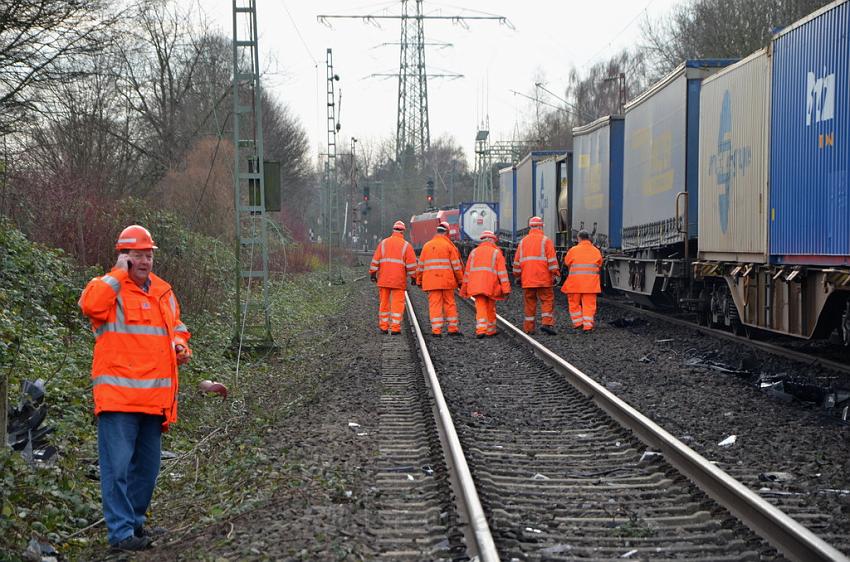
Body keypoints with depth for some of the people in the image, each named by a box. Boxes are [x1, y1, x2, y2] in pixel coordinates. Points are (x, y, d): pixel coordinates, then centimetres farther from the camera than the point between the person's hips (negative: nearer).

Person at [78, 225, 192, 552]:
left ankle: (135, 522, 30)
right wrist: (119, 273, -17)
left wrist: (181, 346, 8)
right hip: (118, 396, -7)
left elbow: (176, 327, 29)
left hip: (154, 398, 7)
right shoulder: (111, 288, -5)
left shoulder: (163, 292, 16)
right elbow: (90, 304, -28)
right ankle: (120, 532, -4)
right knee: (117, 466, -7)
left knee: (147, 465, 16)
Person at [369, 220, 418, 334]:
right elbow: (411, 264, -3)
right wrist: (413, 277, 5)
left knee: (384, 302, 11)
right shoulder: (406, 245, -1)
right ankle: (395, 328, -5)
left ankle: (383, 326, 15)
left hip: (383, 279, 3)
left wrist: (373, 273, 8)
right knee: (397, 303, 0)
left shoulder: (383, 243, 7)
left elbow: (375, 260, 5)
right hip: (398, 280, -3)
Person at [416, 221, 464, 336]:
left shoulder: (427, 246, 8)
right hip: (447, 281, -2)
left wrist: (419, 281, 19)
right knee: (450, 304, 8)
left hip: (431, 282, 2)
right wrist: (460, 280, 6)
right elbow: (456, 265, -2)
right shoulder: (449, 245, -2)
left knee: (434, 304, 1)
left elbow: (421, 265, 11)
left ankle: (436, 329, -4)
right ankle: (452, 328, 10)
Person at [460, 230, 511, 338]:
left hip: (476, 286, 1)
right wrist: (506, 289, -7)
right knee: (490, 308, 14)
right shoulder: (496, 252, 3)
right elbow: (502, 272, -5)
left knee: (480, 308, -3)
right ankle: (490, 330, 23)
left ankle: (480, 330, -19)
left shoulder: (474, 252, 12)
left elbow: (467, 272, 12)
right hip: (490, 286, -1)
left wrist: (464, 289, 17)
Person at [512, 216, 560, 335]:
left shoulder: (523, 241, 12)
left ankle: (528, 328, 8)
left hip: (527, 279, 4)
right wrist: (556, 275, -6)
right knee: (547, 300, 0)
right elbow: (552, 260, -8)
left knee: (530, 303, 9)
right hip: (543, 279, -4)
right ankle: (546, 323, -16)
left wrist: (517, 276, 21)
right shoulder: (545, 240, -2)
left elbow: (517, 261, 14)